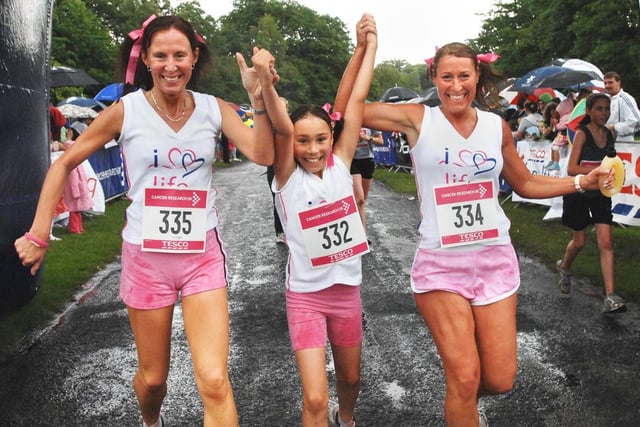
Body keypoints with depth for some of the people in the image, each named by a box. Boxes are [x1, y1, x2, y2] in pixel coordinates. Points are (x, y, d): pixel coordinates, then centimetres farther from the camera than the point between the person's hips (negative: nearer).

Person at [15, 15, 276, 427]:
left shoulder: (215, 109, -3)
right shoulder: (125, 111, -7)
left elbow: (263, 155, -16)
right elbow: (64, 164, 1)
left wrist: (259, 97, -29)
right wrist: (39, 235, -4)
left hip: (203, 255, 0)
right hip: (146, 257, 0)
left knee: (215, 382, -12)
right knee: (153, 377, 16)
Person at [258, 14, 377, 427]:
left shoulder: (341, 164, -5)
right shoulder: (287, 176, -12)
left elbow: (355, 102, -7)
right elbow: (283, 129, -30)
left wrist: (368, 45, -6)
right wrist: (265, 82, -44)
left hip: (347, 290, 4)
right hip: (306, 295, -3)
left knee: (350, 377, 23)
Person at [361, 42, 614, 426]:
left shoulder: (497, 126, 6)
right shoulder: (418, 119, -3)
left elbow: (526, 184, 18)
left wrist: (582, 182, 10)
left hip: (495, 259, 3)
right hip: (441, 264, -3)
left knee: (500, 379, 7)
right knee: (464, 378, -5)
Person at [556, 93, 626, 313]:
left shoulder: (609, 135, 5)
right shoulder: (582, 134, -12)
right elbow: (572, 168, -20)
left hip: (600, 193, 4)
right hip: (579, 193, -4)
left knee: (606, 243, -7)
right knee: (579, 241, 9)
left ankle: (610, 297, -9)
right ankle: (564, 267, 43)